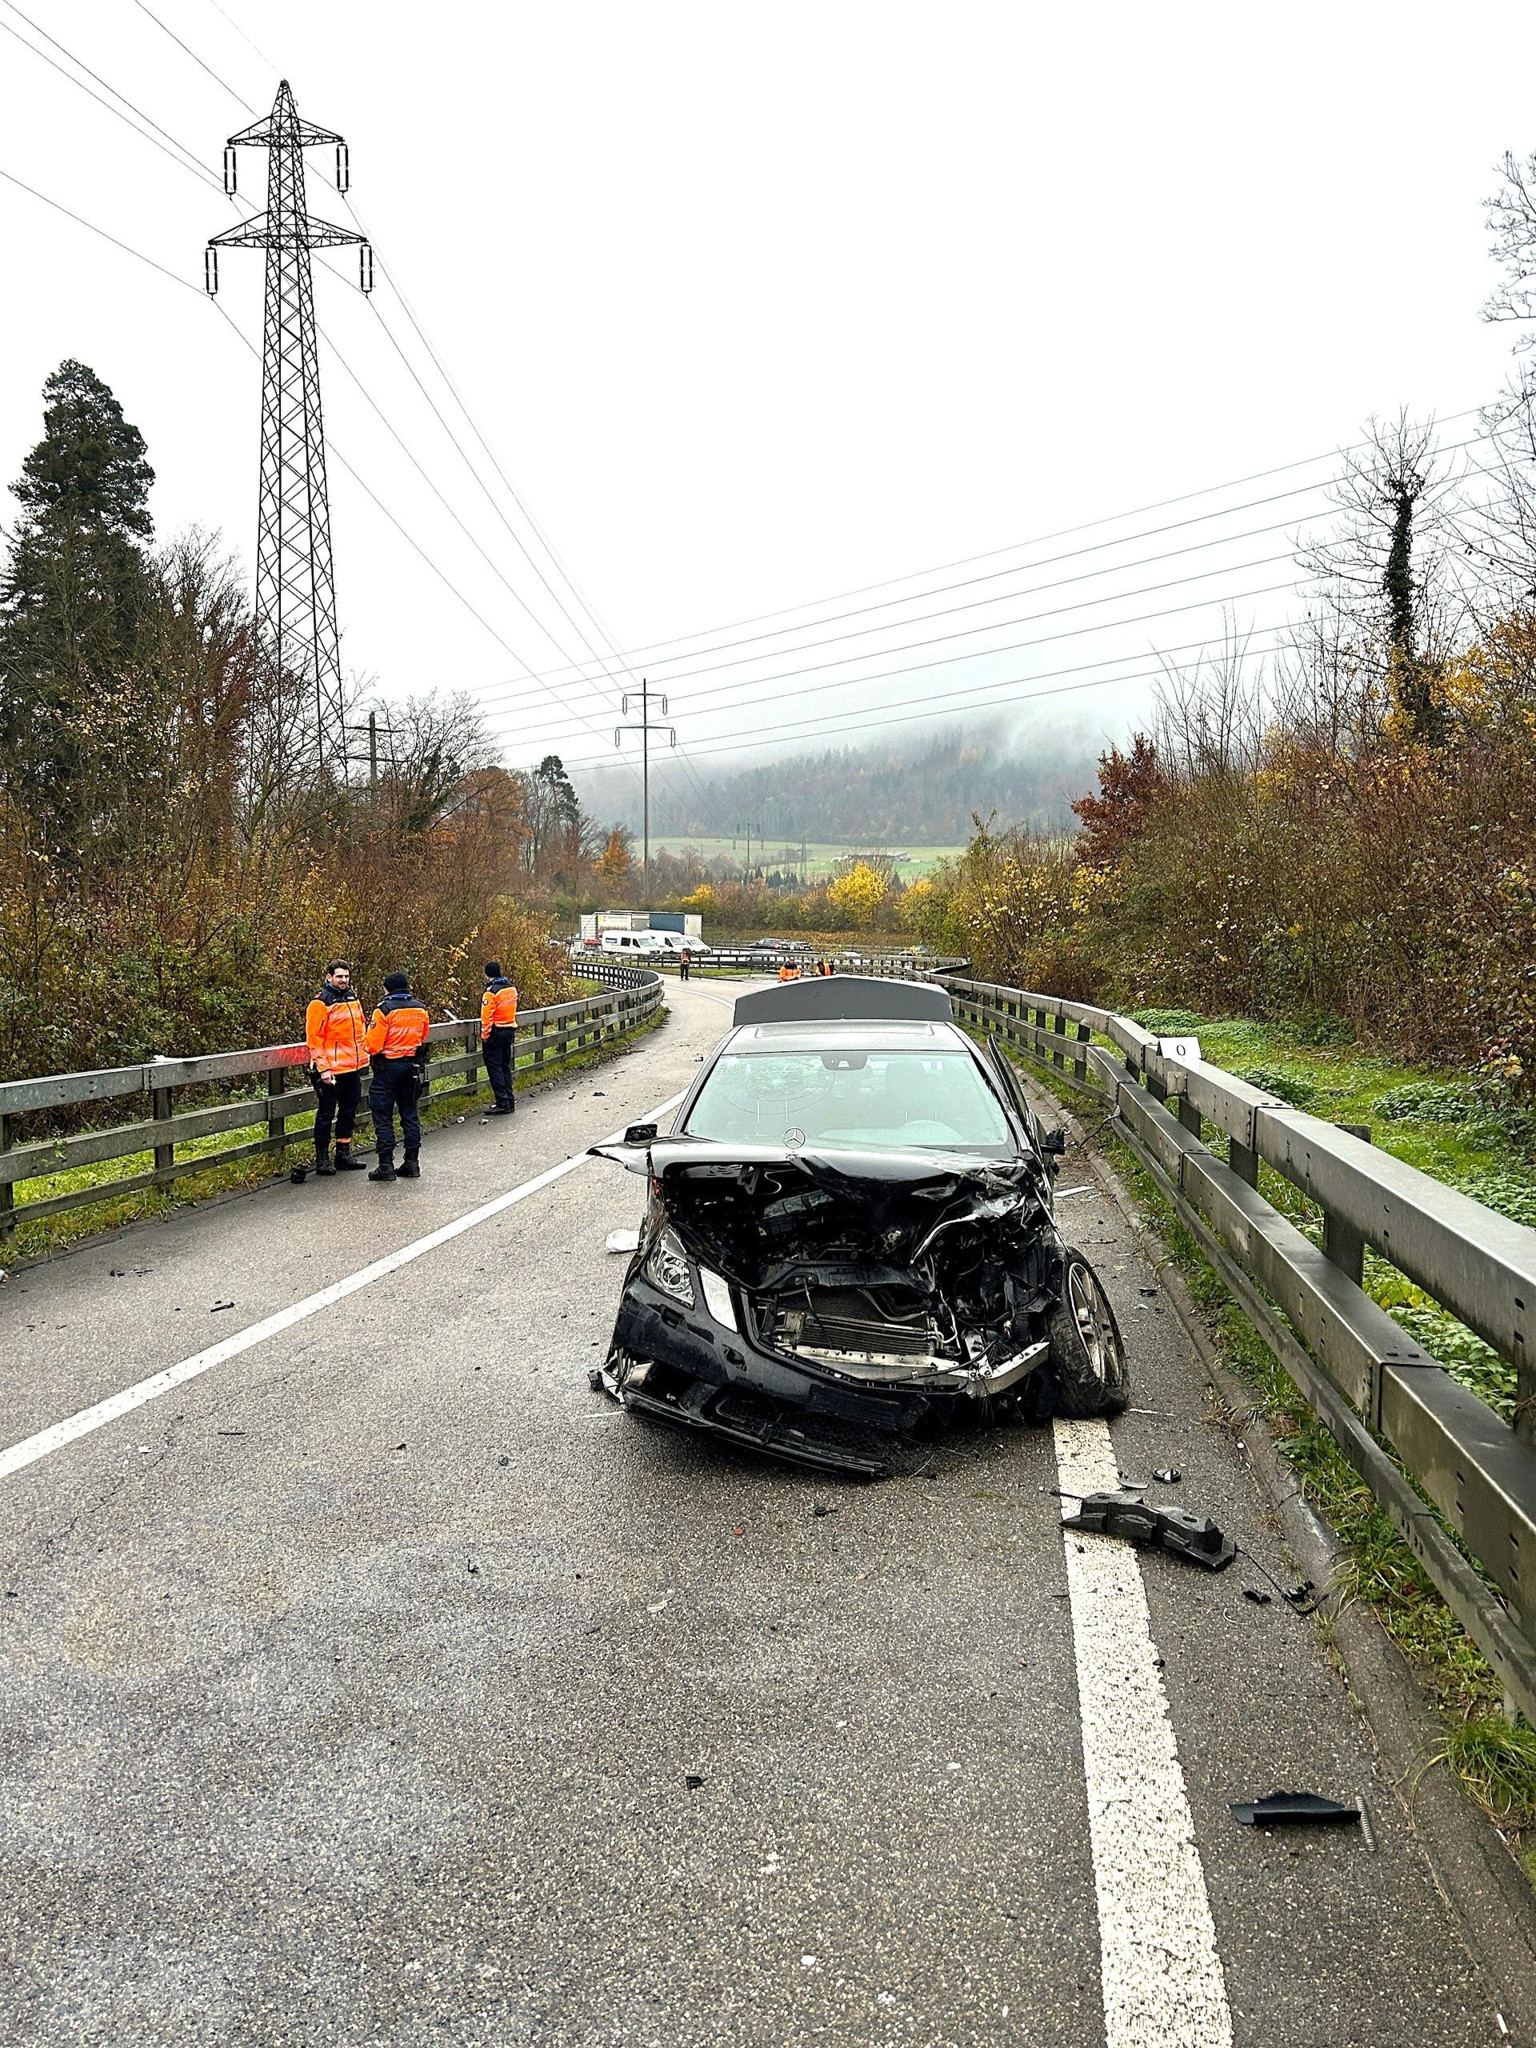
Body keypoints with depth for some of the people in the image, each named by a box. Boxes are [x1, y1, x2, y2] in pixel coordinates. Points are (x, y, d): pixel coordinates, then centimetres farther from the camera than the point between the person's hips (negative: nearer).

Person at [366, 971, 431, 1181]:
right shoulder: (421, 1009, 3)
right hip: (413, 1066, 6)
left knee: (382, 1116, 2)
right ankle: (412, 1163, 16)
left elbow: (373, 1044, -16)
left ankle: (386, 1166, 0)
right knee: (409, 1114, 14)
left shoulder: (384, 1010, -15)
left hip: (388, 1067, -6)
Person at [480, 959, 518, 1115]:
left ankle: (503, 1103, -5)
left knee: (494, 1068, -2)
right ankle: (509, 1100, 18)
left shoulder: (491, 992, -17)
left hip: (495, 1033, -7)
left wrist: (484, 1036, -11)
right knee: (506, 1067, 16)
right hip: (510, 1031, 8)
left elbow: (487, 1017, -18)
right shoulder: (511, 988, 7)